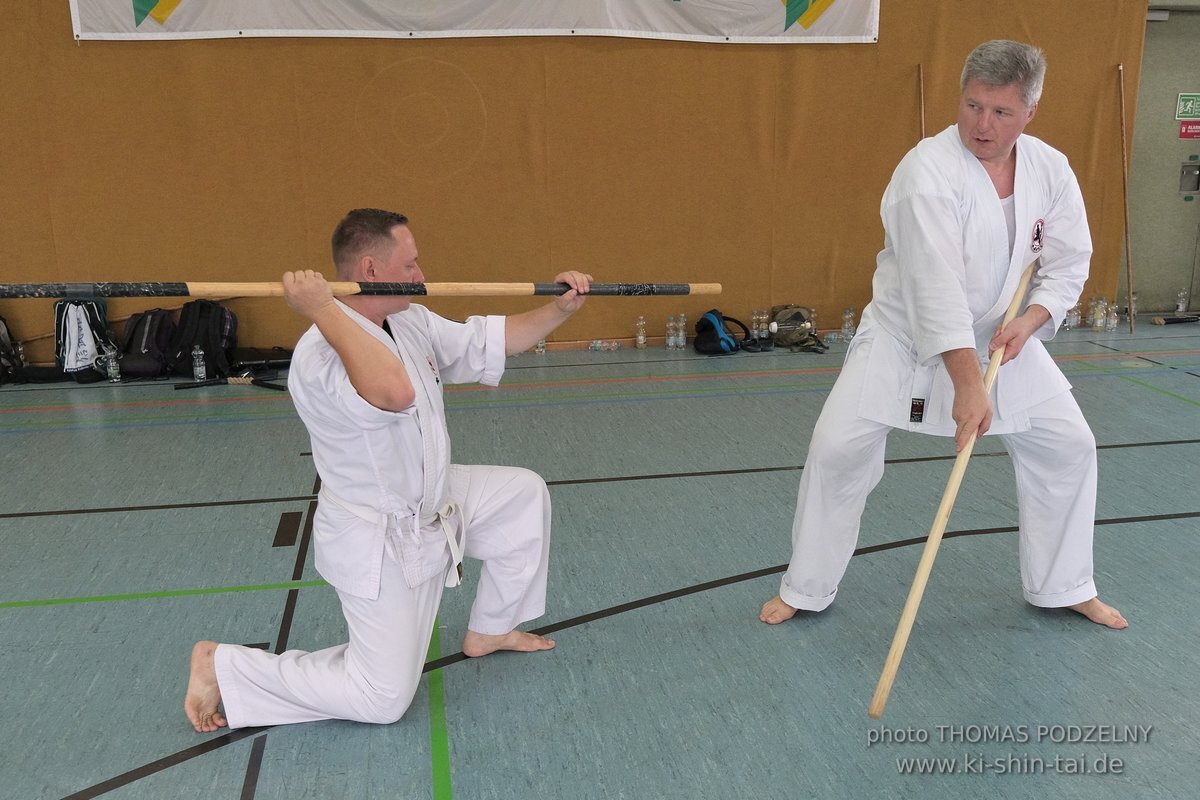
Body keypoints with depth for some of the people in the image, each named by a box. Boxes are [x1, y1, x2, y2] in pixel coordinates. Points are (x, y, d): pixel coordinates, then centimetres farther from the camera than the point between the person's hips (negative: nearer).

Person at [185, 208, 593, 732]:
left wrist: (560, 308, -2)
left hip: (430, 498, 9)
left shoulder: (412, 321, -1)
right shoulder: (320, 354, -30)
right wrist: (322, 309, -43)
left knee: (525, 494, 18)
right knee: (383, 699, -1)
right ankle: (222, 667, 13)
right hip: (379, 541, -9)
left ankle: (489, 631, 33)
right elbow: (395, 391, -50)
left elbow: (496, 339, 7)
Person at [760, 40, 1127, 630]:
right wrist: (967, 387, -35)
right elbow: (936, 286, -32)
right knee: (838, 448, -13)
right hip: (906, 335, -5)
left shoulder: (1051, 170, -7)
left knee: (1068, 446, 5)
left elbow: (1069, 264, 3)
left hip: (1000, 337, 5)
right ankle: (804, 589, 7)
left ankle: (1064, 587, 26)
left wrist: (1029, 319, -17)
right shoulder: (927, 170, -25)